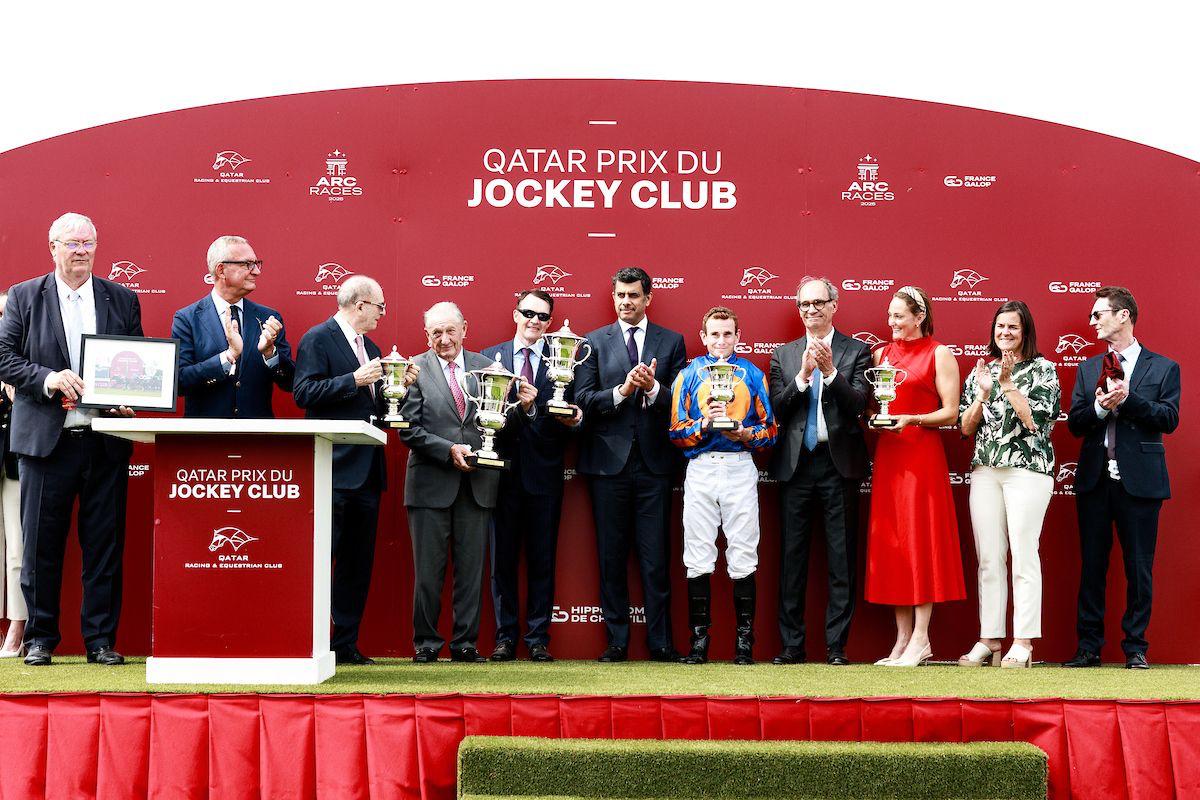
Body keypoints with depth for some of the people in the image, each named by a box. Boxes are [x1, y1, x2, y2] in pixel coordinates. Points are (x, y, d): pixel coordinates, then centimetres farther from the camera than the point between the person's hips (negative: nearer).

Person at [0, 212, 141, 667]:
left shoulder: (122, 300, 10)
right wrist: (47, 378, -16)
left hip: (106, 440, 1)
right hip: (46, 439, -1)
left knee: (104, 545, 3)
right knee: (41, 544, 4)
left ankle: (101, 639, 12)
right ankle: (39, 638, 15)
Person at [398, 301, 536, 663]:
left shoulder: (486, 367, 9)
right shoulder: (416, 369, 0)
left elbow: (501, 424, 7)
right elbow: (408, 430, -6)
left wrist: (523, 408, -12)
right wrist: (449, 450, -15)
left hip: (477, 483, 3)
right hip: (431, 483, -2)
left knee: (471, 568, 7)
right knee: (428, 569, 4)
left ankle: (465, 642, 16)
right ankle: (426, 642, 15)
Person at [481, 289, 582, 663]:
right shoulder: (489, 357, 8)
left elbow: (570, 414, 3)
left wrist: (573, 420, -19)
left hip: (544, 472, 0)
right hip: (504, 470, 1)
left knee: (542, 559, 4)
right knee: (502, 558, 5)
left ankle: (538, 637, 11)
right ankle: (505, 636, 14)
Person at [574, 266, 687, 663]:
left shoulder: (671, 342, 8)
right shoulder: (594, 342, 8)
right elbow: (582, 399, 0)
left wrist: (653, 389, -17)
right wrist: (621, 391, -15)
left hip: (653, 462, 0)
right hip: (608, 461, 1)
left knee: (655, 558, 0)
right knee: (611, 556, 5)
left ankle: (660, 643, 7)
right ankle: (617, 642, 12)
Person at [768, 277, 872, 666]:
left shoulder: (857, 351, 5)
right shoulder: (783, 355, 12)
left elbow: (859, 404, -7)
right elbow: (776, 410, 2)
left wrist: (831, 372, -20)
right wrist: (803, 376, -11)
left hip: (839, 464, -2)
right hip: (795, 465, 2)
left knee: (842, 559, 0)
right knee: (792, 557, 3)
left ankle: (836, 645, 6)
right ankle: (792, 645, 9)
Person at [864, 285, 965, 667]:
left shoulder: (938, 354, 0)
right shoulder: (882, 353, 14)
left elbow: (950, 413, -5)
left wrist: (911, 419, -18)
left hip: (922, 453, -5)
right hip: (888, 453, 5)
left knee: (921, 539, -5)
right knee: (890, 542, 4)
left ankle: (920, 638, -2)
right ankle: (903, 638, 9)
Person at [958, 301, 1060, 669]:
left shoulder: (1042, 369, 3)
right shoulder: (980, 370, 15)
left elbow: (1035, 419, -9)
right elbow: (965, 427, 10)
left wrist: (1008, 383, -13)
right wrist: (984, 394, -5)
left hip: (1027, 469, -4)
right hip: (985, 471, 4)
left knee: (1024, 556, -6)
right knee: (989, 559, 4)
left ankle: (1023, 643, -2)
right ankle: (989, 640, 7)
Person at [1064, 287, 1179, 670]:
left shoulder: (1163, 368, 4)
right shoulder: (1088, 369, 13)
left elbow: (1169, 419, -7)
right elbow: (1074, 423, 6)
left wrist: (1128, 399, -17)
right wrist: (1100, 407, -14)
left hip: (1140, 480, -3)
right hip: (1094, 480, 3)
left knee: (1139, 568, 2)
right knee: (1091, 566, 6)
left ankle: (1135, 647, 11)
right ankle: (1088, 646, 11)